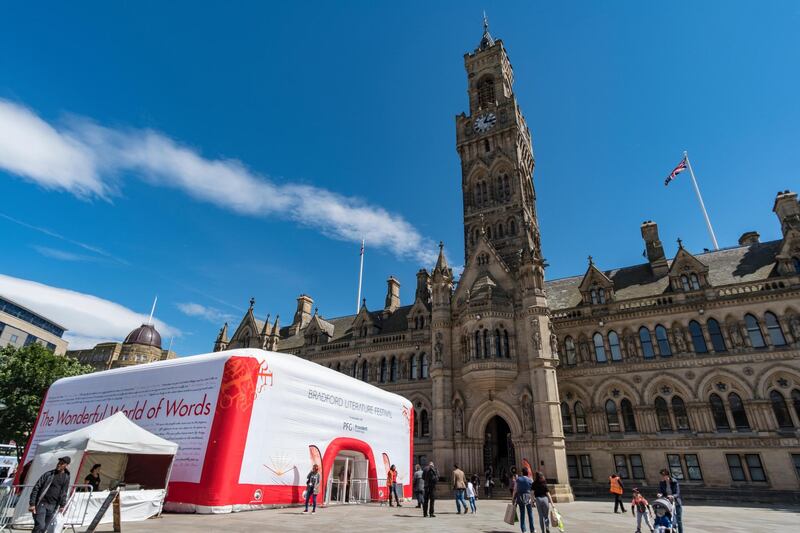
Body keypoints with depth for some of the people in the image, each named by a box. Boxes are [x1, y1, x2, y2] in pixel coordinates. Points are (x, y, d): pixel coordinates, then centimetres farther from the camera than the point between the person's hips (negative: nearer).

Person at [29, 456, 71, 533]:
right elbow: (36, 488, -5)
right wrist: (32, 504, -11)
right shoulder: (49, 474, -6)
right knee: (40, 526, -15)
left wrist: (62, 505, 3)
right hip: (41, 504, -3)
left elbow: (64, 493, 10)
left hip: (53, 506, 4)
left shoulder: (66, 477, 4)